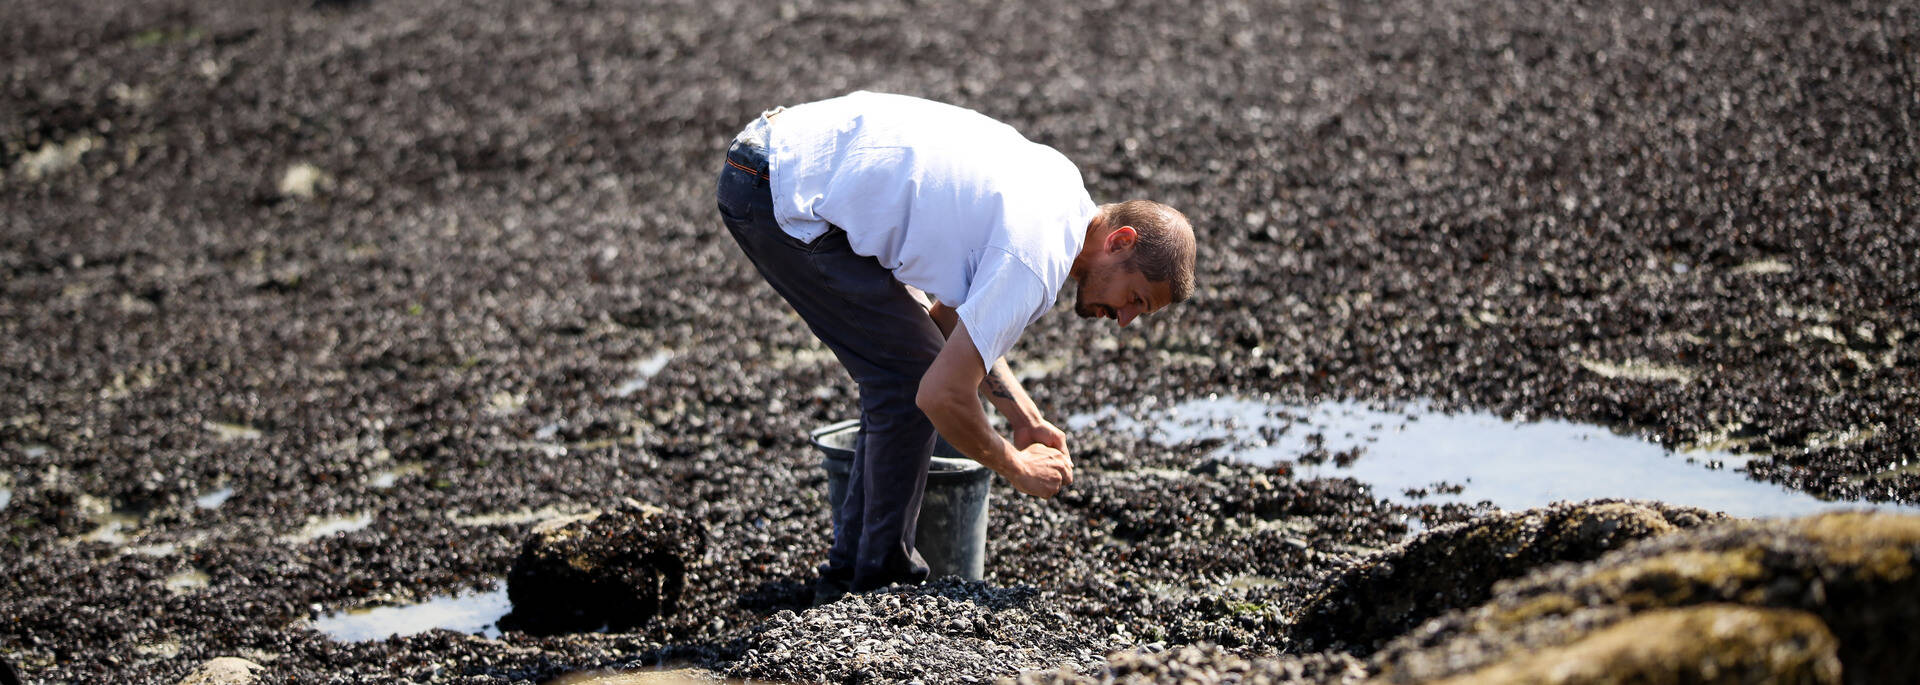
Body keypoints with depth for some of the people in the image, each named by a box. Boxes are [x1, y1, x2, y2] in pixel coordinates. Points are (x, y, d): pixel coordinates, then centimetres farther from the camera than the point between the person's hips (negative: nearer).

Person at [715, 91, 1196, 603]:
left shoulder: (1059, 183, 11)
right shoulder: (1037, 258, -19)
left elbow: (947, 312, 22)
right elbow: (943, 394, -19)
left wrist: (1025, 418, 17)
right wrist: (1015, 467, -2)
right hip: (784, 196, -10)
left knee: (905, 365, 13)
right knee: (912, 374, -5)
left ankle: (850, 573, 19)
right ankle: (881, 578, 5)